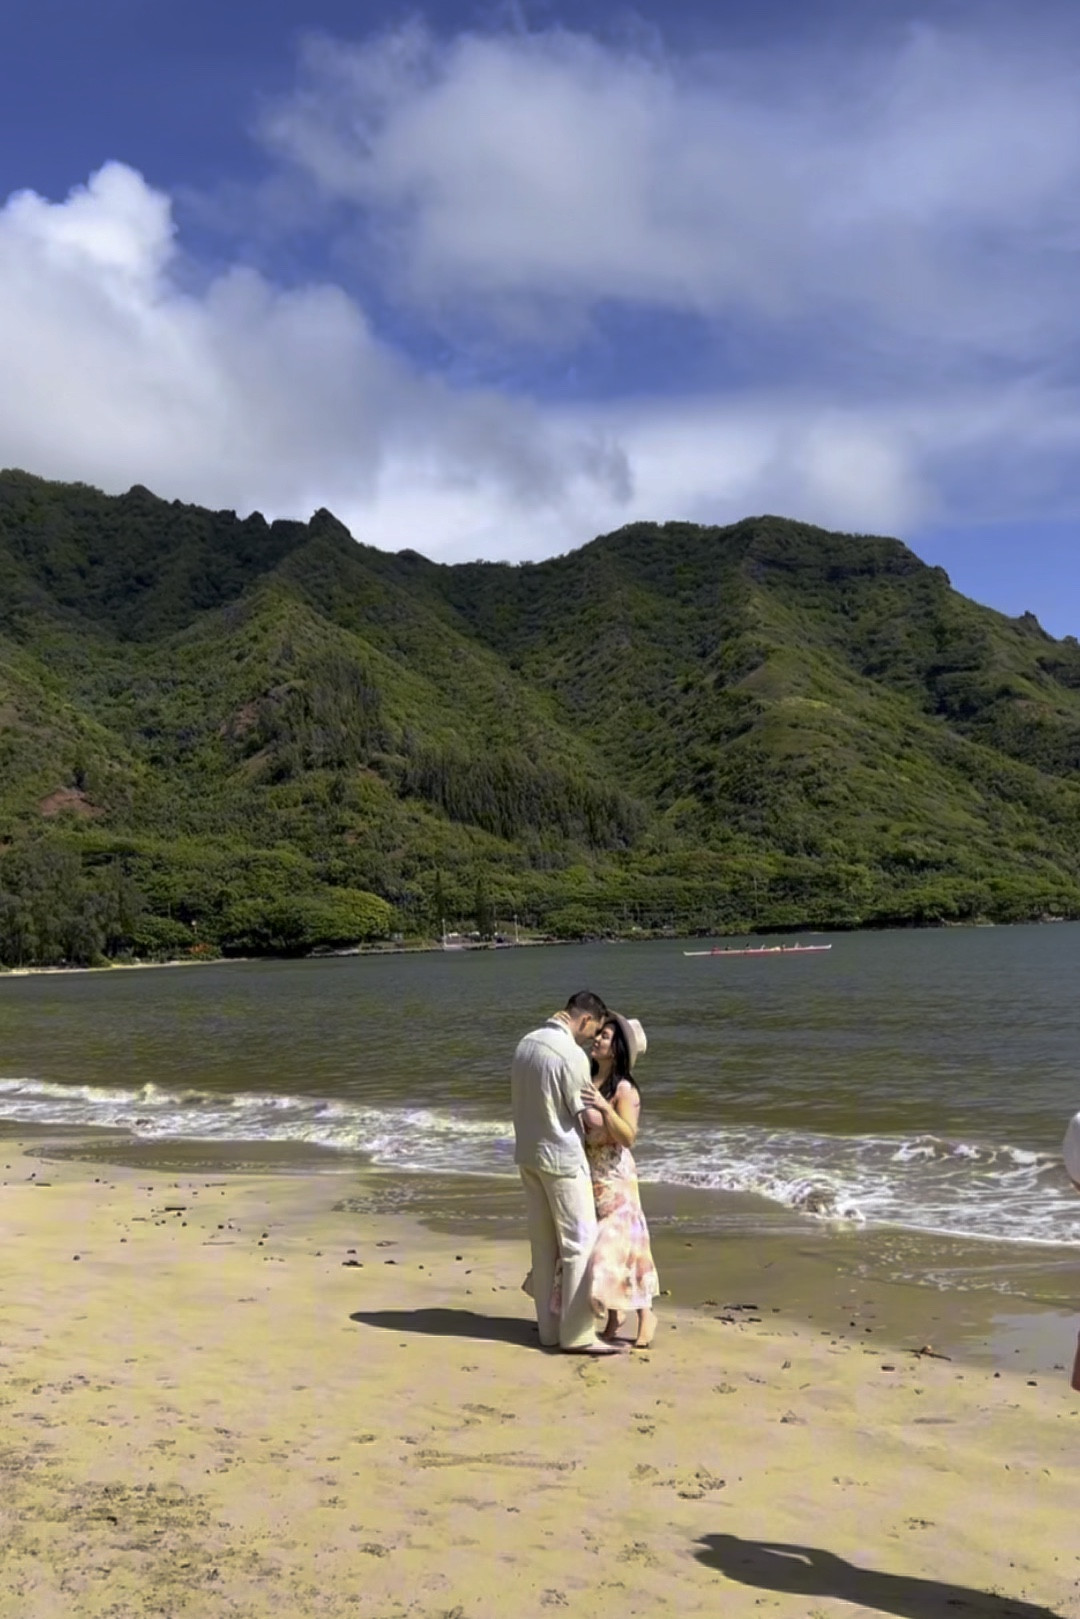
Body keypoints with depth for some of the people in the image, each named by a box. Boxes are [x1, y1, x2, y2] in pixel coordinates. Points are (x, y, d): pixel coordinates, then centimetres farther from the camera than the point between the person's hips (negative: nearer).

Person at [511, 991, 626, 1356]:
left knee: (543, 1244, 13)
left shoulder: (526, 1043, 6)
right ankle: (577, 1334, 2)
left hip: (528, 1155, 8)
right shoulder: (572, 1056, -19)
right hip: (562, 1159, -8)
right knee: (580, 1244, 0)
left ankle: (549, 1328, 20)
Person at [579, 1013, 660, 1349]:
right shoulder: (586, 1080, 4)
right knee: (588, 1246, 11)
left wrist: (605, 1108, -34)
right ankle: (614, 1314, 26)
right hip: (585, 1177, 7)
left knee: (619, 1245, -5)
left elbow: (629, 1137, -19)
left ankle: (646, 1316, 11)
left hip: (613, 1179, -7)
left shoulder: (624, 1089, -14)